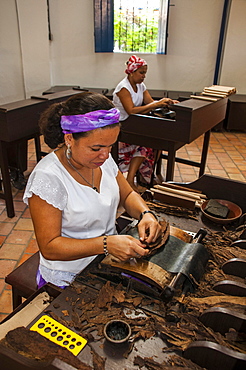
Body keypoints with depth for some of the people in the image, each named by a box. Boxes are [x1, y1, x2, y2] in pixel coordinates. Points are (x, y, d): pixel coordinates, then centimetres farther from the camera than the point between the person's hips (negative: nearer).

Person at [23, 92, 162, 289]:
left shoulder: (102, 158, -4)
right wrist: (106, 244, -31)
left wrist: (146, 214, -13)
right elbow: (49, 247, -20)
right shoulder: (47, 177, -23)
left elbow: (128, 196, 9)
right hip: (70, 278, -6)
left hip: (111, 258, 6)